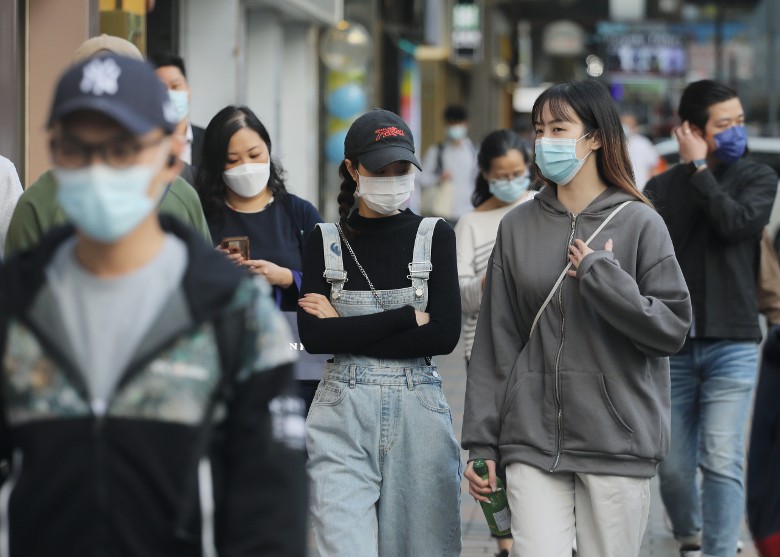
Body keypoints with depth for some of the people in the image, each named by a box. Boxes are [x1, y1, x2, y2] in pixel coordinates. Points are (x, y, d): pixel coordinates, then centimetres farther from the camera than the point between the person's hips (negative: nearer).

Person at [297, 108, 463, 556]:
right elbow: (313, 336, -7)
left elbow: (445, 334, -8)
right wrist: (407, 317, -10)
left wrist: (347, 331, -8)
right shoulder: (325, 241, 5)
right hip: (344, 415, 0)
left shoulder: (435, 236, 4)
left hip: (419, 408, 1)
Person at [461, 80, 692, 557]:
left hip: (616, 442, -2)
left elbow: (673, 330, -5)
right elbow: (496, 341, 9)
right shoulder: (519, 227, 8)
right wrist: (482, 442, 5)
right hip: (533, 441, 2)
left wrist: (602, 276, -15)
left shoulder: (639, 224, 0)